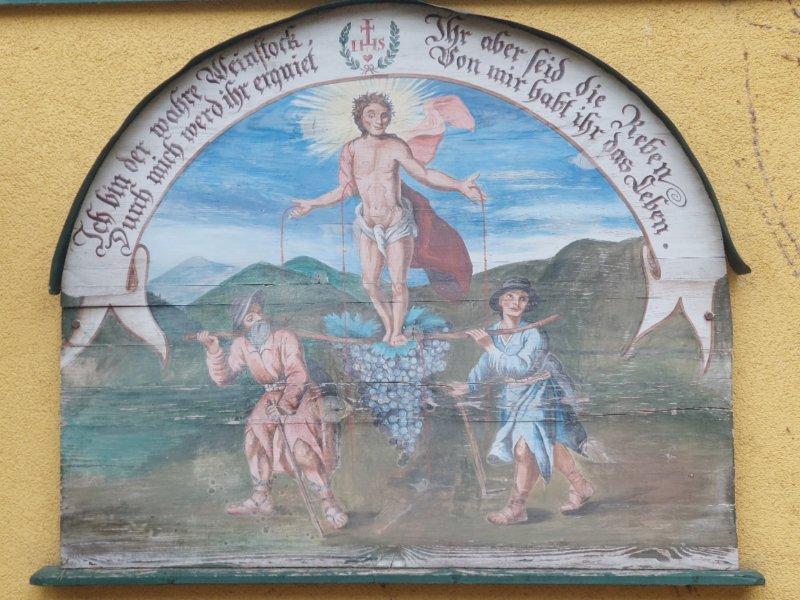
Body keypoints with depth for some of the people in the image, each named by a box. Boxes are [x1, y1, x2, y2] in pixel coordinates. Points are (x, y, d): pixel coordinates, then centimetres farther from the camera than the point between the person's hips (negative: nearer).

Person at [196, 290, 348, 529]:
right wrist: (214, 350, -16)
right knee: (254, 429, -16)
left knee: (299, 441, -25)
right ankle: (261, 497, -5)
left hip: (302, 395, -6)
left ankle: (329, 502, -18)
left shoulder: (285, 338, -18)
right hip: (272, 397, 6)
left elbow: (298, 376, -24)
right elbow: (223, 377, -2)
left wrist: (285, 406, -35)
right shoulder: (241, 346, -1)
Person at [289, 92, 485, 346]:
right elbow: (347, 189, 8)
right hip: (368, 225, 2)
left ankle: (398, 331, 23)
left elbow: (424, 174, -12)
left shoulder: (395, 146, -8)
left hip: (398, 224, -2)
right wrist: (312, 204, 14)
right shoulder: (351, 149, -1)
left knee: (398, 284, 1)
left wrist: (460, 185, -24)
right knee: (369, 283, 0)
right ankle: (388, 327, 25)